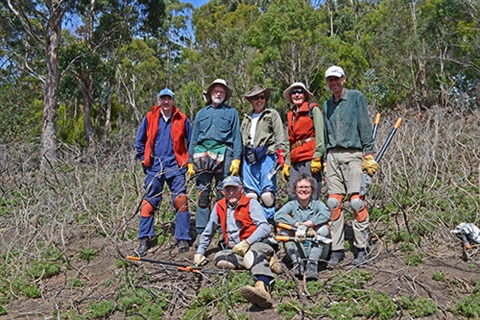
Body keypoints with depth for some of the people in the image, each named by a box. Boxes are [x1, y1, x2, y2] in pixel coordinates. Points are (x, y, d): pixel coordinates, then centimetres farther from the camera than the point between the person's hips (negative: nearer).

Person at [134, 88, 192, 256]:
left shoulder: (182, 119, 4)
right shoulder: (150, 118, 6)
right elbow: (139, 141, 15)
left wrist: (189, 161, 7)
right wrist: (144, 159, 10)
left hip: (176, 167, -1)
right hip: (154, 168, 1)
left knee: (181, 201, -5)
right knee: (149, 202, 0)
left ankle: (183, 239, 5)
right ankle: (144, 239, 10)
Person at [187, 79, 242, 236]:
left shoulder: (231, 112, 15)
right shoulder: (201, 113, 22)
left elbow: (236, 137, 7)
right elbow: (193, 139, 20)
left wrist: (236, 159, -5)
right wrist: (190, 161, 11)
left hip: (223, 154, -2)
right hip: (202, 154, 2)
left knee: (224, 194, -3)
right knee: (202, 194, 0)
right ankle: (201, 231, 4)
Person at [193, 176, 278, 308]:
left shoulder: (251, 203, 2)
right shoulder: (219, 206, 14)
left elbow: (265, 227, -11)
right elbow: (208, 232, 25)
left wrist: (247, 243, -22)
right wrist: (200, 251, 20)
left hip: (254, 244, -4)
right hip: (233, 250, 5)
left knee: (253, 253, -39)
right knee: (219, 258, -27)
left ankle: (263, 288, -66)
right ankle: (265, 260, -23)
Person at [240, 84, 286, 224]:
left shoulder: (272, 114, 12)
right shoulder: (247, 118, 25)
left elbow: (279, 136, 2)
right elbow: (240, 138, 24)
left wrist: (280, 153, -9)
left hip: (266, 154, -4)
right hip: (249, 156, 4)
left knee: (267, 191, -11)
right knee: (250, 192, 0)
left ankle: (269, 221, -3)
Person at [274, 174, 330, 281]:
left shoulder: (317, 204, 0)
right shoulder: (291, 205, 2)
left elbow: (326, 214, -26)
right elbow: (277, 216, -20)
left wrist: (305, 225, -33)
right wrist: (298, 224, -30)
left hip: (316, 248, -1)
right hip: (297, 250, 1)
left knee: (323, 229, -25)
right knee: (283, 229, -20)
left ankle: (312, 264, -26)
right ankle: (297, 262, -21)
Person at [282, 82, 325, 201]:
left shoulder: (313, 109, 6)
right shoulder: (290, 115, 23)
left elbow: (319, 134, -3)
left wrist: (317, 158, -13)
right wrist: (286, 163, 15)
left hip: (310, 158, -6)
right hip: (295, 162, 6)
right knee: (293, 198, 1)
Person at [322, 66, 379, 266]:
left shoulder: (356, 97, 5)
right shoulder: (327, 105, 20)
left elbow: (365, 127, -1)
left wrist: (369, 155, -8)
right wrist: (324, 160, 17)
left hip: (353, 154, -4)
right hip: (332, 156, 5)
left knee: (357, 201, -10)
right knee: (334, 203, 0)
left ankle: (361, 249, 1)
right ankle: (337, 249, 6)